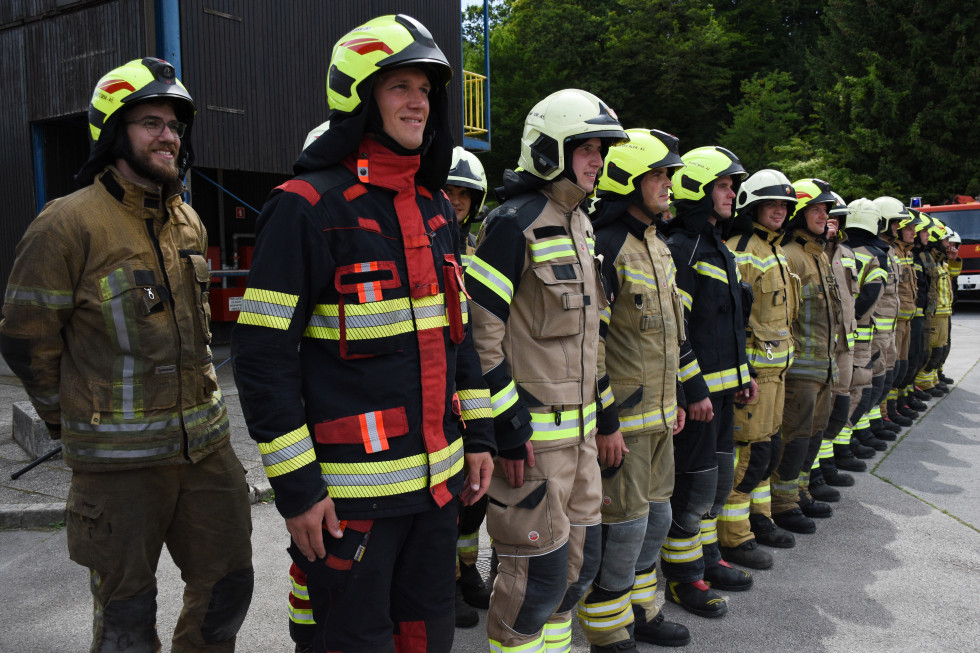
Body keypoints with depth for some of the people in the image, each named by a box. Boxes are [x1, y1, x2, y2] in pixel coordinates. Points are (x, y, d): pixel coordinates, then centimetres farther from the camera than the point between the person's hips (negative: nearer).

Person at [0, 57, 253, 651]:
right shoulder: (69, 224, -12)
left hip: (206, 442, 6)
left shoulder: (189, 222, 10)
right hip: (119, 458, -6)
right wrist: (73, 419, 4)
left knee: (227, 588, 15)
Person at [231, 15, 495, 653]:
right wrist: (295, 487, -14)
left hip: (438, 477, 7)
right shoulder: (306, 207, -12)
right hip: (350, 491, -6)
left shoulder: (436, 209, 10)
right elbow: (263, 355, -14)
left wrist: (478, 434, 12)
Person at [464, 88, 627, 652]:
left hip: (580, 425, 9)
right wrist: (509, 427, -20)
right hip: (532, 430, -9)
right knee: (539, 569, 1)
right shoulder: (514, 223, -15)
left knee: (580, 558, 18)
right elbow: (478, 332, -19)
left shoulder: (581, 224, 13)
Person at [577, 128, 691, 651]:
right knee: (622, 525, 0)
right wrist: (605, 421, -20)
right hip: (621, 415, -9)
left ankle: (640, 611, 36)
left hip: (658, 412, 9)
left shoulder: (657, 246, 14)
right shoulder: (605, 246, -17)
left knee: (655, 517, 18)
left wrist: (674, 397, 20)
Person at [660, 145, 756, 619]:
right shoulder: (679, 249, -15)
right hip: (695, 389, -10)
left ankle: (706, 556, 33)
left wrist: (742, 374, 20)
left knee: (719, 476, 18)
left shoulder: (719, 249, 17)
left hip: (722, 386, 10)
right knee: (694, 482, -1)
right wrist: (694, 389, -21)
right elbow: (672, 330, -20)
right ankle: (681, 575, 13)